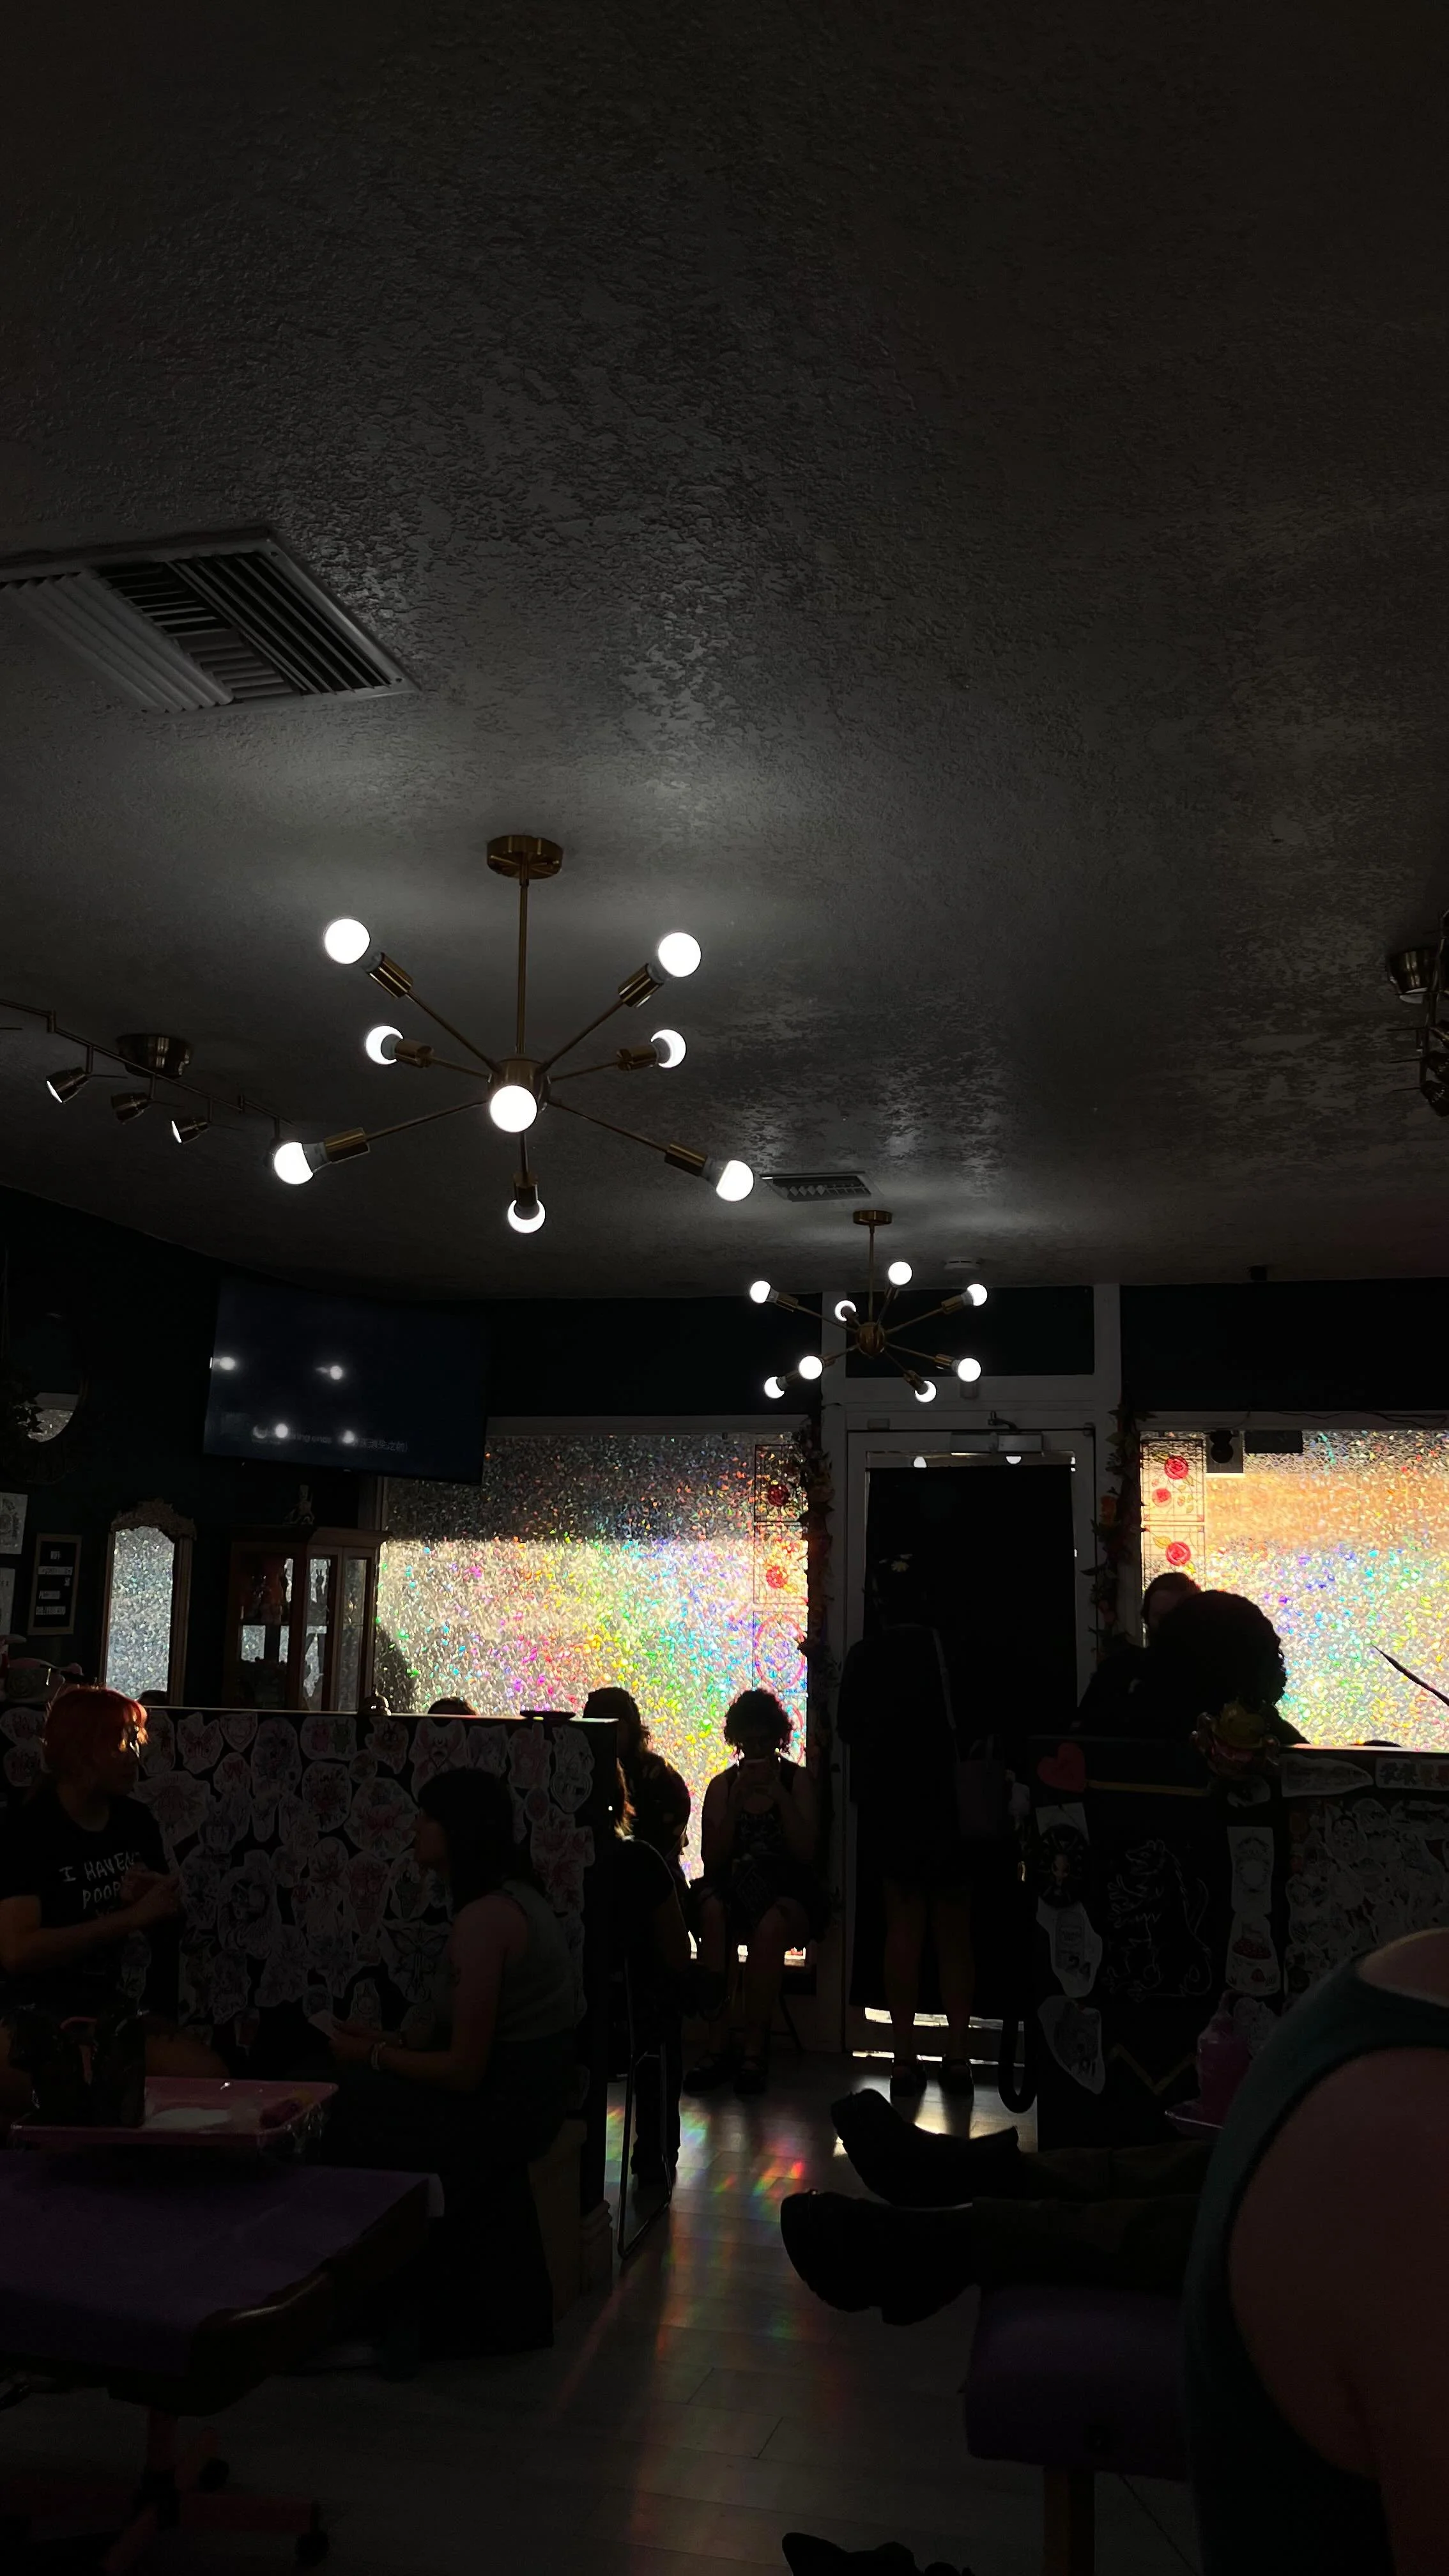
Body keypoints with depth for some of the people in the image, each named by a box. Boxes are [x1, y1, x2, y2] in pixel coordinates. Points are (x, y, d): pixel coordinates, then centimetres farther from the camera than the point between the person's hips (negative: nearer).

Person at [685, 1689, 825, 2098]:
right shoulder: (723, 1786, 11)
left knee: (770, 1926, -36)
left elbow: (806, 1853, -6)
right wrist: (737, 1803, -9)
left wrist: (780, 1796, -13)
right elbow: (712, 1861, 1)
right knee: (712, 1910, -33)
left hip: (791, 1896, -2)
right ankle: (718, 2044, -29)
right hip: (735, 1891, 2)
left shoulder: (798, 1780, 5)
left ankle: (755, 2048, -27)